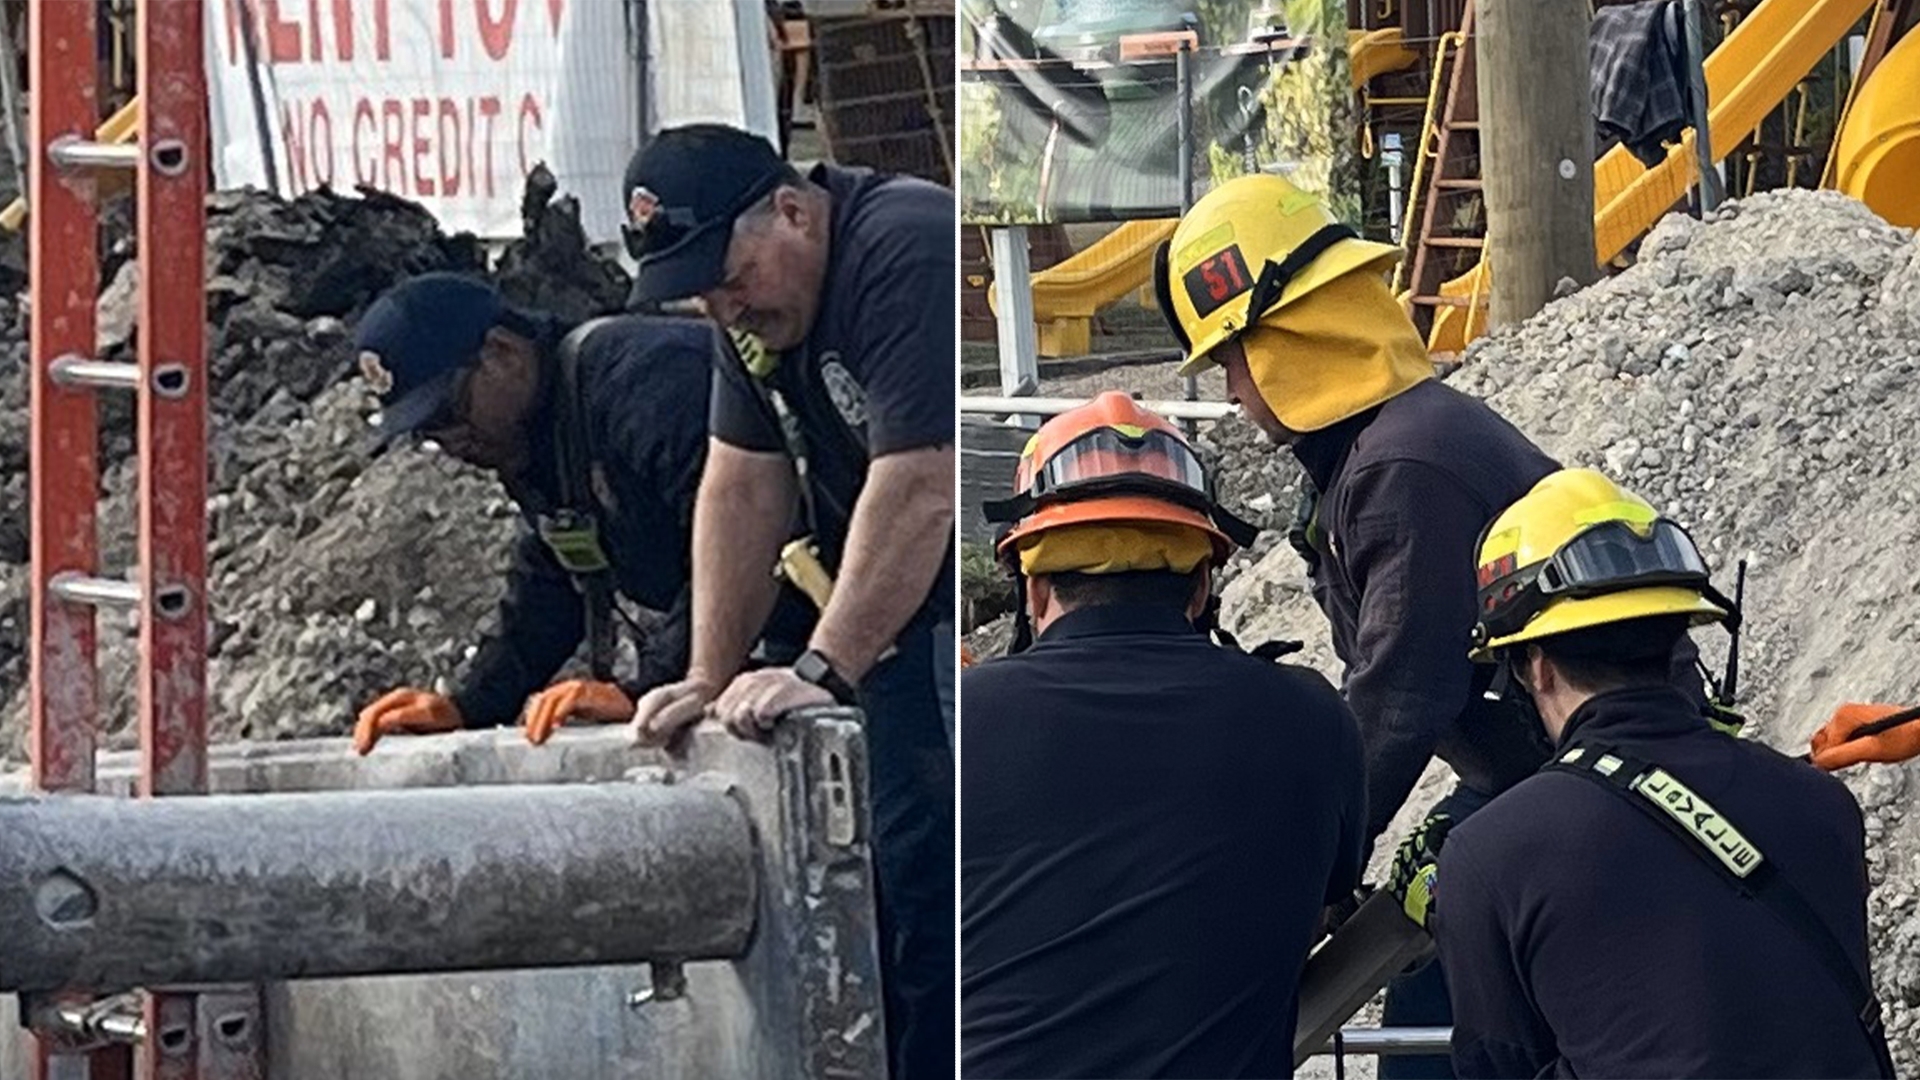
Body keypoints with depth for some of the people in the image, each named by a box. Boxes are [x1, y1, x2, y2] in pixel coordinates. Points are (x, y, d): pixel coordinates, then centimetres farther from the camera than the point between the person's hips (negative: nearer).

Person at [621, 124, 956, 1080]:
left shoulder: (907, 258, -23)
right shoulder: (756, 303, 7)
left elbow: (917, 488, -28)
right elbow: (743, 489, 7)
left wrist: (824, 671, -27)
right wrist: (709, 679, 0)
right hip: (899, 614, 9)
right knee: (895, 884, 5)